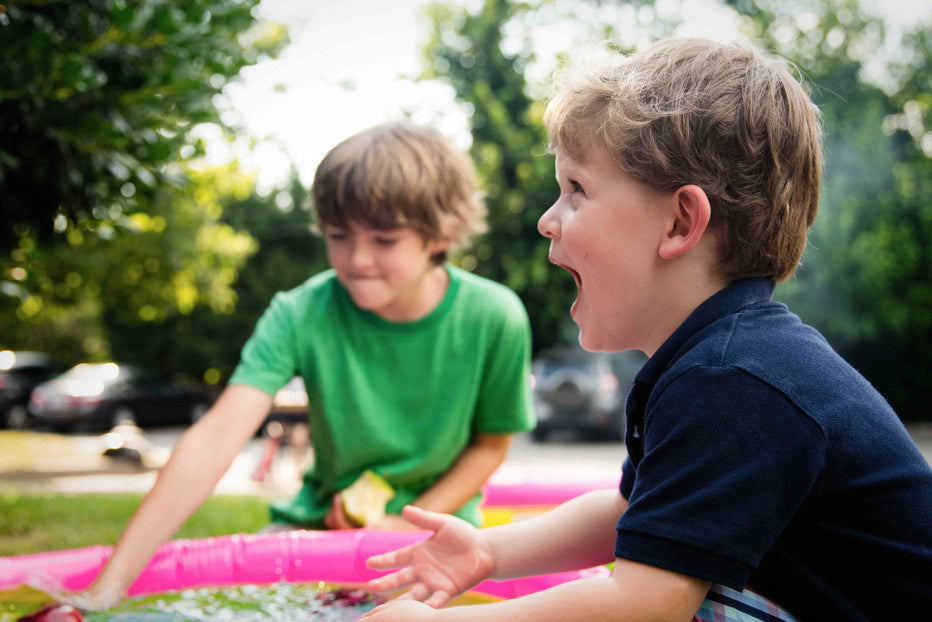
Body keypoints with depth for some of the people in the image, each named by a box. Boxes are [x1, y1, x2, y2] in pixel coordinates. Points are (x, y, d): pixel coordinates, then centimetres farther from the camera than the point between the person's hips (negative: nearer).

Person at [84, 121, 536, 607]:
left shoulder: (494, 319, -18)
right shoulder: (301, 314, -19)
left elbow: (491, 443, -1)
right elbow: (216, 439, -30)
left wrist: (409, 524, -15)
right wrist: (112, 583, -39)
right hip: (324, 519, 1)